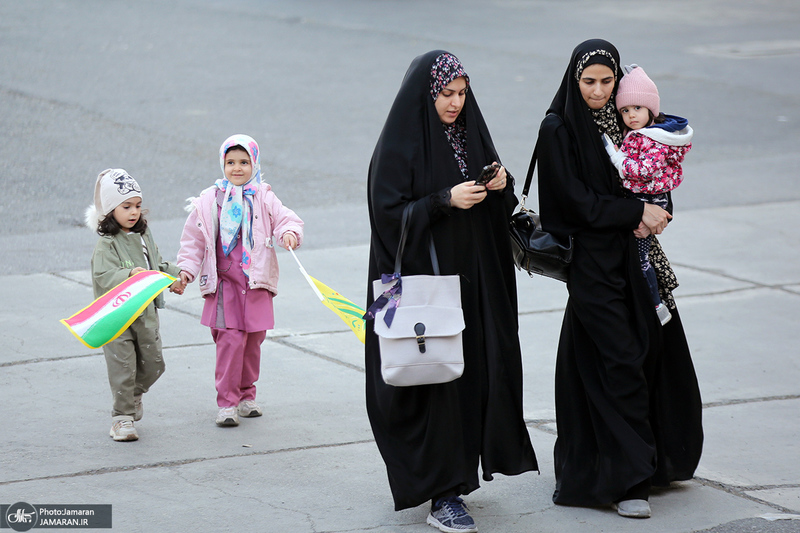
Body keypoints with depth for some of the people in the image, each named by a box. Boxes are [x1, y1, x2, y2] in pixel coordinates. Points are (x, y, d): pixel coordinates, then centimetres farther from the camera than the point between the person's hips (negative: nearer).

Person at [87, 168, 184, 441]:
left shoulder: (144, 236, 10)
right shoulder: (106, 244, -13)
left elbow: (158, 265, 22)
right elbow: (103, 276, -26)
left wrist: (174, 277, 6)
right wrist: (129, 275, -39)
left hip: (146, 313, 7)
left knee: (153, 364, 14)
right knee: (122, 367, -4)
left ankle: (133, 395, 41)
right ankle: (122, 418, 8)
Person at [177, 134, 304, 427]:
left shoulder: (263, 198, 4)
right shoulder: (209, 201, 1)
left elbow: (285, 218, 0)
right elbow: (194, 238, 5)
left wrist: (289, 233, -23)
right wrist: (187, 268, -5)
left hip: (256, 283, 2)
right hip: (224, 284, -2)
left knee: (253, 341, 9)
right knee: (230, 340, -11)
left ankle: (246, 396, 26)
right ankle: (226, 403, -6)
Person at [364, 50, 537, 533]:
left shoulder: (468, 132, 9)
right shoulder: (399, 145, -10)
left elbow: (497, 208, 15)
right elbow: (389, 212, -15)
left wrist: (500, 186, -7)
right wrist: (445, 201, -22)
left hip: (472, 276, 7)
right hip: (421, 276, -6)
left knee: (478, 363, 6)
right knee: (435, 377, -6)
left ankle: (458, 468, 25)